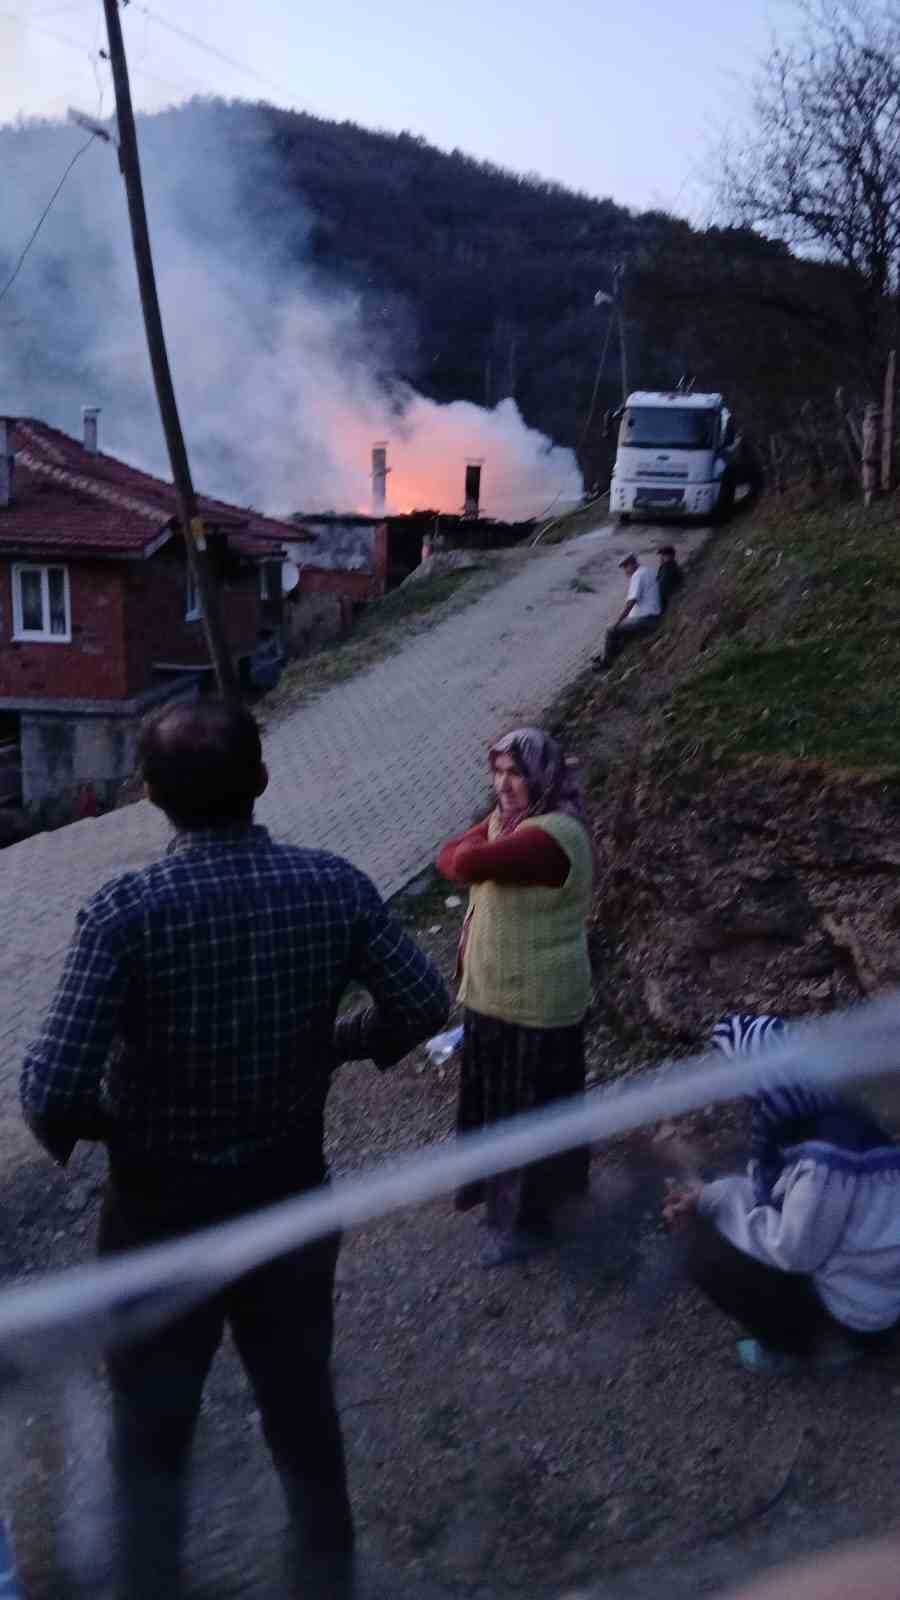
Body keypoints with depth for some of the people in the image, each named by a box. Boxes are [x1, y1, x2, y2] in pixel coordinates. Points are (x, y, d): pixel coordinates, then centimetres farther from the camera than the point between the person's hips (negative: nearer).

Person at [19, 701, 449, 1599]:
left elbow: (52, 1091, -27)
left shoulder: (125, 910, -24)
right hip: (292, 1193, 4)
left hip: (162, 1209, -3)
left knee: (152, 1432, 22)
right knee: (303, 1407, 26)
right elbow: (422, 1005, -5)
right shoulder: (333, 886, -14)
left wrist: (74, 1129, -4)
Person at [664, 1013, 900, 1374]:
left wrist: (717, 1203, -13)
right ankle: (825, 1332, 15)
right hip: (841, 1269, 9)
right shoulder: (815, 1113, -5)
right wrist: (711, 1196, -3)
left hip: (852, 1306, -9)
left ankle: (810, 1341, 5)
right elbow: (775, 1187, 8)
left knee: (705, 1253, -14)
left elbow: (793, 1252, -23)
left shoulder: (824, 1157, -32)